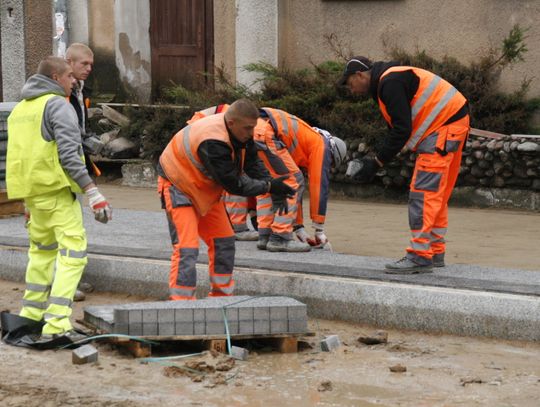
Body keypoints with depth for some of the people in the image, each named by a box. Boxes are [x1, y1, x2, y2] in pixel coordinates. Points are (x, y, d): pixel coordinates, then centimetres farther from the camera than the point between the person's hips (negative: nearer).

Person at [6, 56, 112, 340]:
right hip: (57, 190, -9)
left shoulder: (19, 109, 18)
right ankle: (56, 324, -17)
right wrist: (93, 193, -21)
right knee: (72, 253, -8)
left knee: (42, 250, 23)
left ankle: (31, 314, 28)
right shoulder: (58, 106, -9)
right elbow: (69, 155, -19)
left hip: (31, 192, 9)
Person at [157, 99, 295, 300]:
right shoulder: (213, 143, -37)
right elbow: (233, 184, -32)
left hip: (205, 189, 9)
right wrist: (269, 186, -25)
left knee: (223, 240, 11)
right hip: (178, 185, -9)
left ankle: (221, 296, 21)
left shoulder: (240, 131, -10)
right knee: (187, 247, -18)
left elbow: (253, 164, -1)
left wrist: (275, 191, -14)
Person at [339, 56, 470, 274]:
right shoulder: (387, 82, 18)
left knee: (424, 192, -12)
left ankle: (420, 256, -14)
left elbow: (402, 130, -20)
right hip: (450, 124, 11)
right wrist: (375, 156, 10)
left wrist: (377, 162, -15)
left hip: (444, 126, -11)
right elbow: (398, 128, 21)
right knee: (436, 194, 14)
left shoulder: (391, 82, -16)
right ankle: (435, 253, 19)